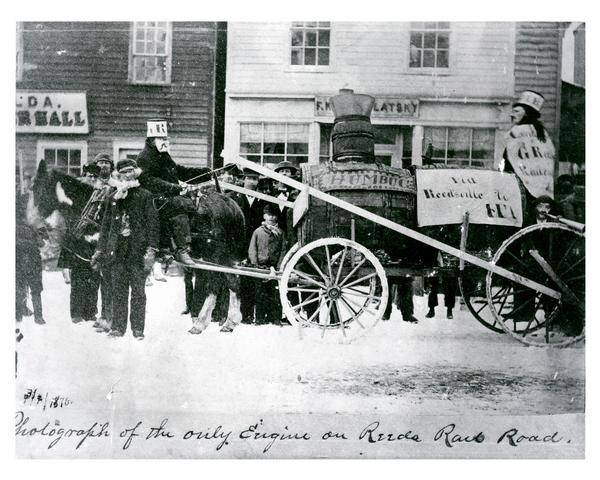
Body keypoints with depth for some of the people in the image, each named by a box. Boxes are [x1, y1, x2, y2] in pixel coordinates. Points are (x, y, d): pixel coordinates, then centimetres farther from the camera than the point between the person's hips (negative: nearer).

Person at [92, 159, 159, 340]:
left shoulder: (144, 196, 3)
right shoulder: (113, 198, 15)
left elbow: (153, 222, -2)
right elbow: (106, 225, 20)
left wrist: (151, 249, -11)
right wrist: (100, 250, 17)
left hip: (138, 250, -3)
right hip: (117, 250, 3)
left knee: (138, 291, 0)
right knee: (118, 291, 5)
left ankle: (138, 328, 6)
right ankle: (118, 326, 12)